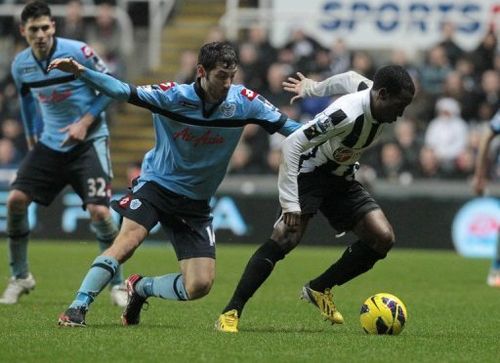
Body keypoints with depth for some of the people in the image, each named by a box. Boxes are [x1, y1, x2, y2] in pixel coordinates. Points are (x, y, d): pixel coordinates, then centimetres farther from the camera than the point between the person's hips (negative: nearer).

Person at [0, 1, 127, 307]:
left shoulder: (78, 52, -16)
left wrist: (85, 122, -15)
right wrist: (32, 137, 18)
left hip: (89, 141, -5)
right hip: (50, 143, 5)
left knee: (99, 211, -17)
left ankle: (117, 284, 1)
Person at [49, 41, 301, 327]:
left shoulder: (244, 101, -10)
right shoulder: (173, 96, -16)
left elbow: (287, 126, -3)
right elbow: (123, 92, -20)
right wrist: (81, 72, -32)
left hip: (195, 203, 3)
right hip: (156, 185, -3)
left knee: (200, 286, -8)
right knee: (128, 239, -29)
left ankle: (141, 288, 19)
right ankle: (78, 308, -22)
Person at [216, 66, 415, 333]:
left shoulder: (378, 100, -9)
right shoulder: (347, 114, -33)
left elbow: (350, 79, 13)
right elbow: (292, 144, -31)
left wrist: (312, 87, 30)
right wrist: (290, 202, -34)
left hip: (342, 180, 8)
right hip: (309, 173, -8)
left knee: (383, 238, -8)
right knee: (286, 237, -28)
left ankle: (319, 290, 9)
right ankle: (231, 313, -24)